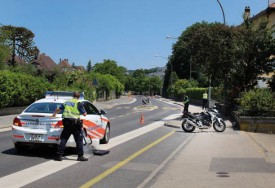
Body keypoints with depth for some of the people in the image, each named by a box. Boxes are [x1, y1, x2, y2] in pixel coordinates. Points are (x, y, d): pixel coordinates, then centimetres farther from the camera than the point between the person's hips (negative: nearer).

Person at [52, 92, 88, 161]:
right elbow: (84, 114, -5)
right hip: (75, 122, -5)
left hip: (66, 122, 5)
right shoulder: (78, 103, -4)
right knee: (79, 140, 3)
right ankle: (80, 156, 4)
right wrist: (85, 113, 19)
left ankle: (59, 155, 7)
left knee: (63, 139, 9)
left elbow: (58, 109, 28)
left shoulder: (66, 102, 13)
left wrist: (54, 114, 48)